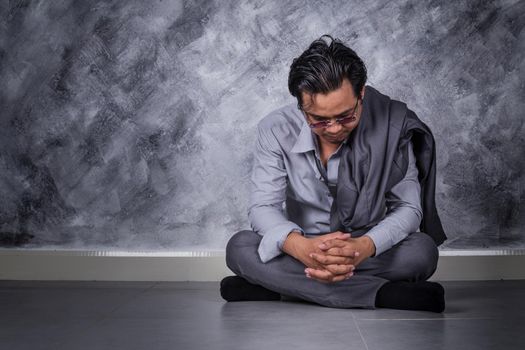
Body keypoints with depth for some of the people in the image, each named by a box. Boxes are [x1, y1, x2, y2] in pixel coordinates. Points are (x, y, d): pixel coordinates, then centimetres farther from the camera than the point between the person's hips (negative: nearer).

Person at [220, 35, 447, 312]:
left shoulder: (390, 127, -14)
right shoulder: (276, 130, -11)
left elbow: (408, 207, -14)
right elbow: (263, 206, -15)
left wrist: (364, 247, -36)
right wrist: (301, 246, -38)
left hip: (367, 253, -1)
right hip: (303, 250, 1)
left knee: (423, 250, -30)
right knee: (239, 247, -28)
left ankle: (285, 287, -28)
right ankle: (384, 293, -32)